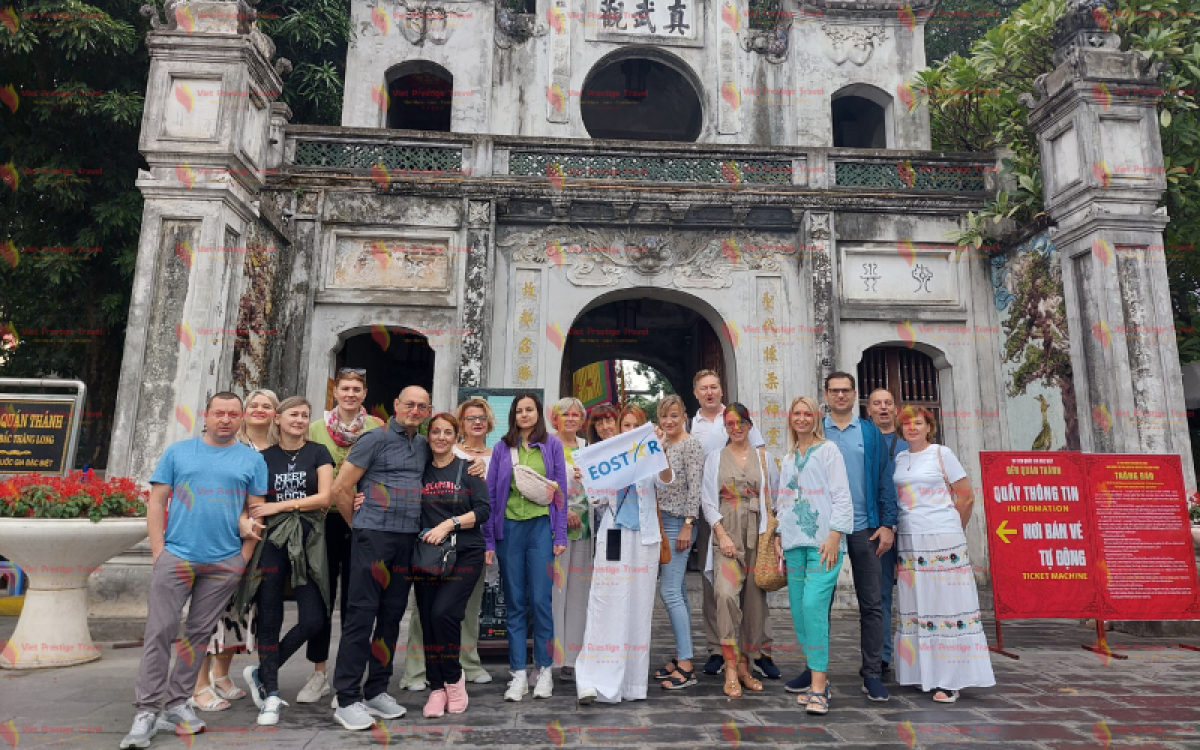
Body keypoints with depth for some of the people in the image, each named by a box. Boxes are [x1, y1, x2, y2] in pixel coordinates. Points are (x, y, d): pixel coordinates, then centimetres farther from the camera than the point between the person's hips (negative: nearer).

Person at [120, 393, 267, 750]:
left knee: (199, 634, 9)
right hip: (176, 556, -1)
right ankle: (146, 712, 7)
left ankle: (177, 704, 21)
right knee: (160, 631, -3)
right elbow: (156, 502, 4)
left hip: (225, 563, 1)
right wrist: (158, 549, -4)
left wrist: (244, 556, -1)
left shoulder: (253, 460, 6)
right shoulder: (178, 452, 6)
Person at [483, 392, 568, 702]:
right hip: (509, 527, 2)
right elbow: (491, 493, 6)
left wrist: (560, 535, -2)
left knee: (541, 600, -1)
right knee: (514, 604, 6)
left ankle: (545, 670, 14)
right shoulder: (503, 447, 7)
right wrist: (489, 540, 2)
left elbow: (560, 491, 4)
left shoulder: (552, 445, 5)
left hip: (541, 527, -2)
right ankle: (518, 674, 14)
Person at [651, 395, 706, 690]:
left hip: (679, 522, -8)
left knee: (669, 590, -10)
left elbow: (695, 487, -14)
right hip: (660, 521, 8)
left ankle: (686, 665, -4)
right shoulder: (658, 444, 13)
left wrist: (687, 525, -17)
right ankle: (681, 657, 19)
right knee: (677, 590, 11)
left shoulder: (692, 444, -9)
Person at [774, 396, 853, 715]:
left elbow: (842, 496, -4)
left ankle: (818, 688, -12)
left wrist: (835, 536, -13)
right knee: (798, 609, 2)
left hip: (823, 542, -6)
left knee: (814, 605, -16)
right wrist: (778, 534, 12)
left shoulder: (828, 450, 2)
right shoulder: (788, 459, 20)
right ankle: (818, 680, 12)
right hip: (794, 543, 6)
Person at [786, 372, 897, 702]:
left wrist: (888, 524, -4)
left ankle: (872, 674, 17)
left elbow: (884, 479, 3)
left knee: (871, 603, 6)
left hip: (864, 527, 0)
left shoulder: (870, 433, 5)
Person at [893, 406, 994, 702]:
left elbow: (967, 495, 1)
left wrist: (955, 529, 6)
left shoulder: (942, 454, 0)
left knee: (947, 605, -3)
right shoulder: (898, 459, 12)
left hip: (942, 539, -5)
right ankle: (925, 674, 16)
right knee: (916, 606, 7)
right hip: (909, 542, 5)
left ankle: (950, 680, 2)